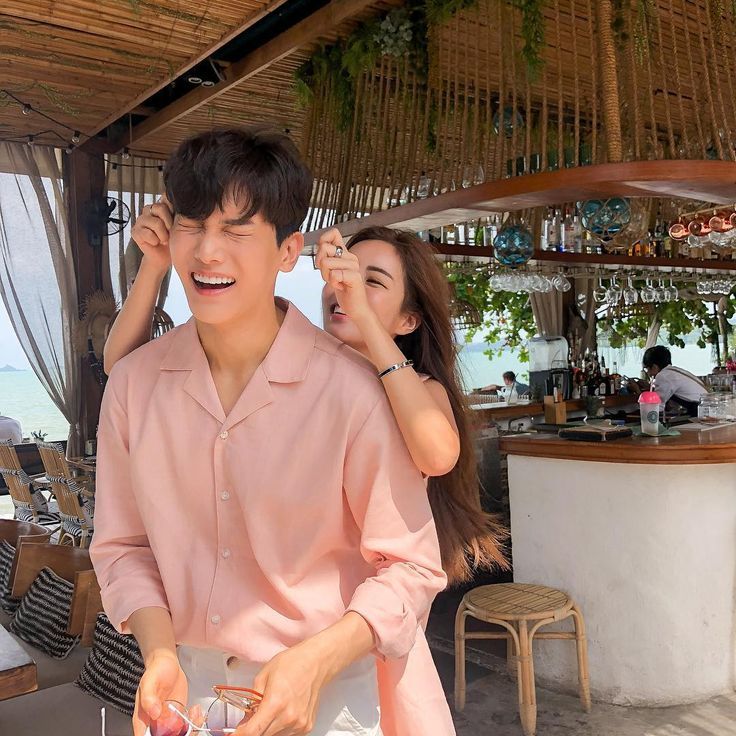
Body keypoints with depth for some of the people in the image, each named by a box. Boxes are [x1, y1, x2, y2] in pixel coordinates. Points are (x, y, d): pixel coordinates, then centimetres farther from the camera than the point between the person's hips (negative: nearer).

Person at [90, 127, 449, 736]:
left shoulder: (352, 389, -22)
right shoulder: (133, 382, -8)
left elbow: (409, 567, -14)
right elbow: (123, 544, 2)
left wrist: (315, 661, -25)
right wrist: (159, 649, -13)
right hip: (185, 686, 4)